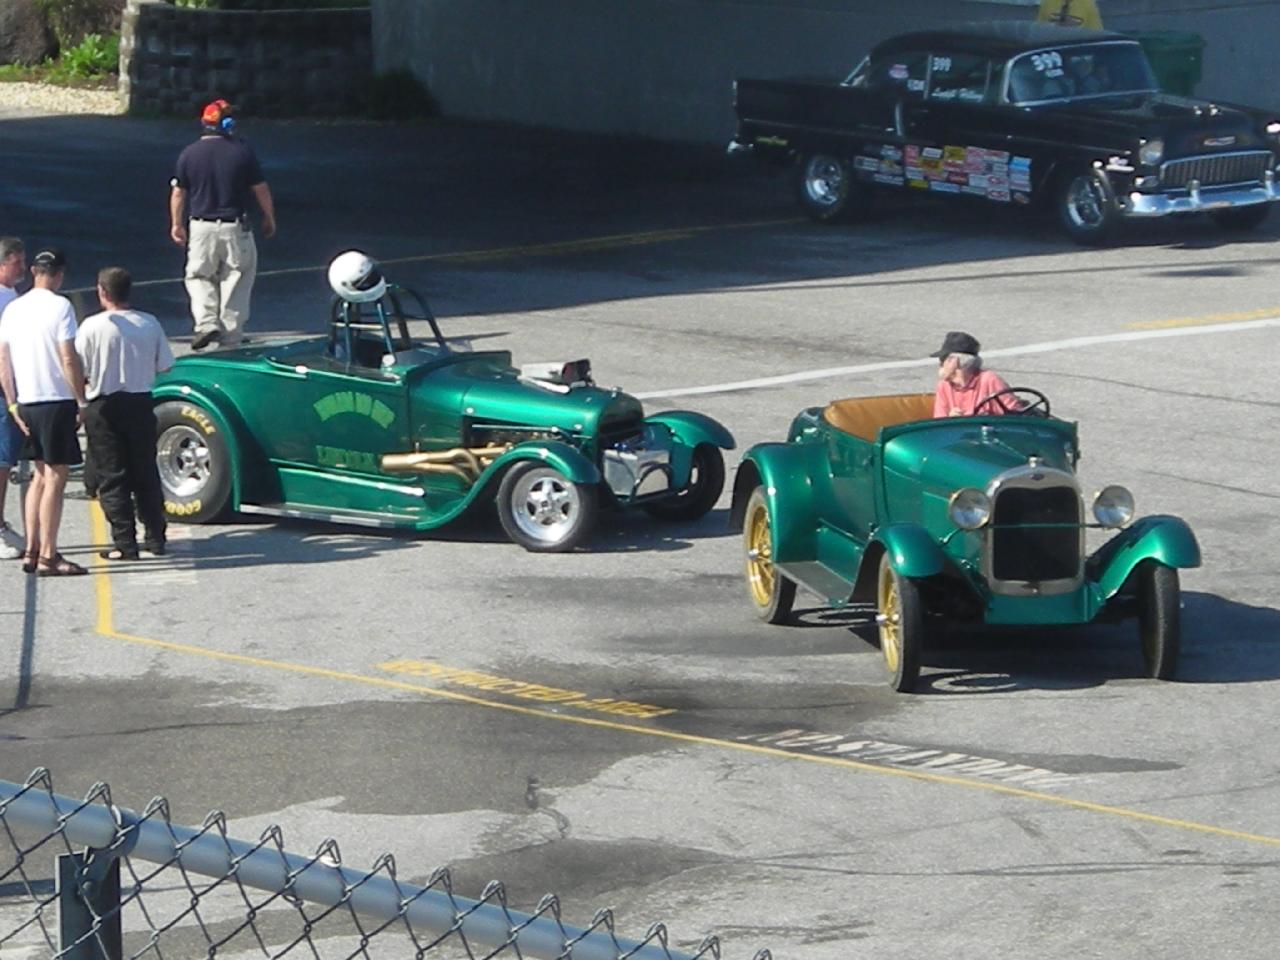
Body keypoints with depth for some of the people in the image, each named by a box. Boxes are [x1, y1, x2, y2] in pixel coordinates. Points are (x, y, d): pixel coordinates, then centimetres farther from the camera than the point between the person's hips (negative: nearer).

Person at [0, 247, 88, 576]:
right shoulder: (59, 306, -10)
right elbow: (68, 360, -14)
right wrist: (81, 401, -8)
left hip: (26, 402, 6)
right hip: (57, 401, -6)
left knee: (41, 475, 16)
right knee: (55, 477, -3)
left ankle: (32, 551, 15)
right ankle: (48, 557, -5)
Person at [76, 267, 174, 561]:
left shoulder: (92, 326, -12)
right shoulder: (150, 324, -1)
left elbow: (78, 371, -11)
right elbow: (163, 366, 5)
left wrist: (86, 383, 10)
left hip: (104, 407, -3)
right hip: (140, 403, 4)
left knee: (112, 477, 2)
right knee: (145, 473, 14)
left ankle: (124, 543, -1)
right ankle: (155, 537, 17)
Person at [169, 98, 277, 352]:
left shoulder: (189, 154, -3)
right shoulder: (243, 152, -8)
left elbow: (178, 193, 4)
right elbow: (261, 189, -1)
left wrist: (176, 224, 18)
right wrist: (269, 218, 15)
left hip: (201, 227, 1)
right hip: (235, 227, -1)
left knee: (198, 276, 16)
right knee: (236, 278, 11)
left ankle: (206, 322, -3)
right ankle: (231, 333, 12)